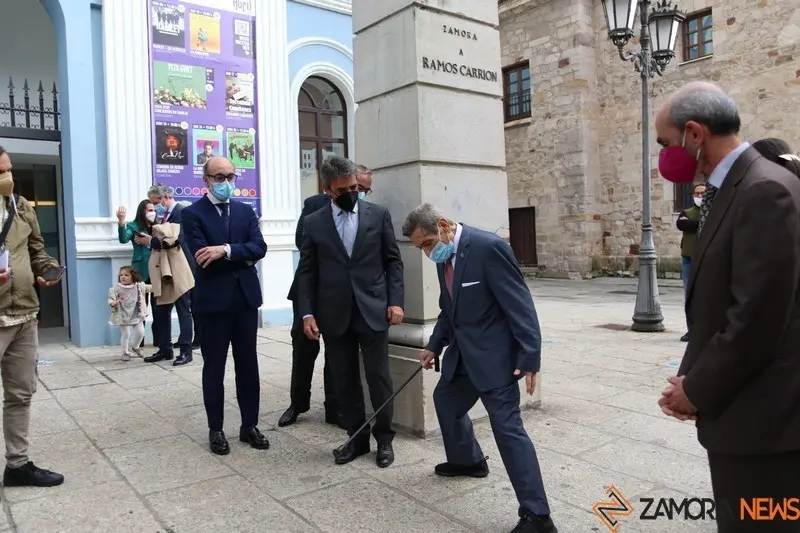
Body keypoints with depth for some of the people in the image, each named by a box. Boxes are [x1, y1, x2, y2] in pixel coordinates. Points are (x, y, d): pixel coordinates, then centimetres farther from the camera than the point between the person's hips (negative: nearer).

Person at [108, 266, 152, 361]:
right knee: (126, 334, -1)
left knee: (140, 332, 5)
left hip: (137, 315, 3)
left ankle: (135, 347, 33)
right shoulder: (117, 288, -14)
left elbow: (148, 288, 13)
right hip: (123, 316, -3)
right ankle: (125, 352, 18)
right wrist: (113, 303, -34)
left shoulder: (139, 286, -3)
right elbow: (111, 299, -13)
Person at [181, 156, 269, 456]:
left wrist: (226, 250, -19)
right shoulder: (193, 214, -3)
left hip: (246, 298, 4)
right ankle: (215, 430, 20)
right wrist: (243, 257, -8)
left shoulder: (245, 211, 10)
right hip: (213, 300, -4)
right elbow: (203, 258, -15)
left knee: (248, 365, 10)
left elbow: (259, 248, -4)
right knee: (214, 368, 7)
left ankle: (249, 425, 22)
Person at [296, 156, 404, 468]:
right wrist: (307, 313, -4)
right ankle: (357, 438, 24)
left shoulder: (378, 215, 3)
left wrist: (395, 301, -5)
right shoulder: (314, 223, 4)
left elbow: (393, 261, 4)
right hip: (335, 314, 1)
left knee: (378, 377, 5)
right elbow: (306, 272, 4)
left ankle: (384, 438, 21)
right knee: (344, 381, 9)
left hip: (373, 310, -1)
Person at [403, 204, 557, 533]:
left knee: (507, 426, -10)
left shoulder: (488, 247, -22)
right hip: (462, 352, 9)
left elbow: (520, 305, -21)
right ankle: (468, 460, 49)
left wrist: (529, 358, -22)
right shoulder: (443, 256, 5)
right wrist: (435, 346, 15)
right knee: (445, 401, 24)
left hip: (494, 353, -9)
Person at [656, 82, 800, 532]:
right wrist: (692, 379, 4)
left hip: (761, 416, -9)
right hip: (742, 409, 9)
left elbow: (758, 318, -24)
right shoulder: (731, 190, 11)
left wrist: (698, 389, -11)